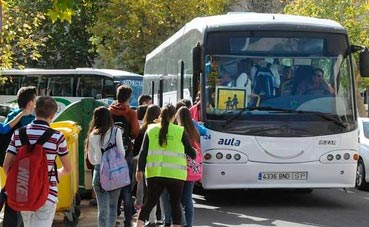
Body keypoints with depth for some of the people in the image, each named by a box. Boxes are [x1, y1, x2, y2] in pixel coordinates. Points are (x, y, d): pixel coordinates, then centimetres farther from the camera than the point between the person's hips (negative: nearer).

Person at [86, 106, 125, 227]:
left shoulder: (92, 135, 2)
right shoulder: (116, 132, -6)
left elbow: (91, 158, 9)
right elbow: (121, 152, -3)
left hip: (98, 171, 1)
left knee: (102, 208, 5)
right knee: (113, 205, 12)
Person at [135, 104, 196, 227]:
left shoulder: (151, 130, 5)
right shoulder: (180, 131, -2)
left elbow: (143, 151, 2)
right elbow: (190, 151, 6)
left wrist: (140, 169, 4)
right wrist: (194, 156, 28)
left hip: (155, 173, 2)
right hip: (175, 174, -2)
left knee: (150, 202, 9)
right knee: (175, 203, 9)